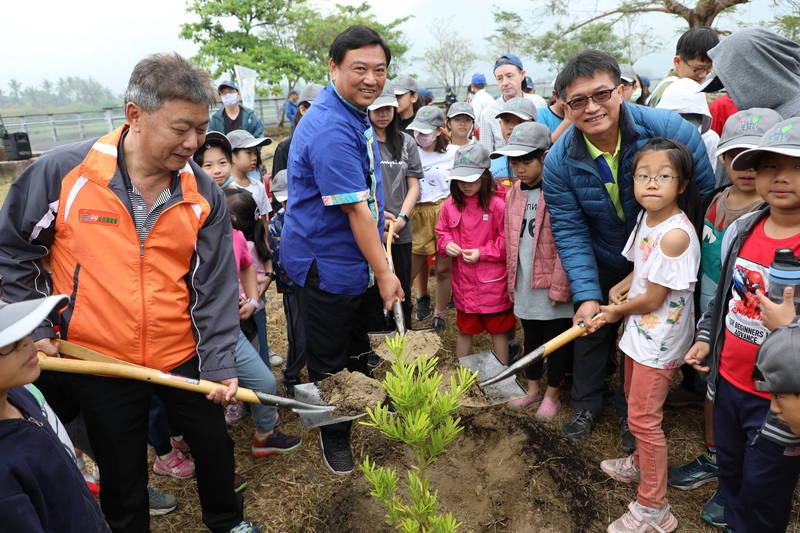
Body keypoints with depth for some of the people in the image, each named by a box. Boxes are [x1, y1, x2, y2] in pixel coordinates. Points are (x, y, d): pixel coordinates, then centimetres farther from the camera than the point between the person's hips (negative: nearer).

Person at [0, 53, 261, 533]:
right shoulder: (62, 171, -14)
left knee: (215, 446, 19)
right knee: (122, 473, 17)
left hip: (184, 356, 2)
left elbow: (215, 286, -6)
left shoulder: (204, 194, -8)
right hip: (97, 360, -1)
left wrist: (220, 364, -11)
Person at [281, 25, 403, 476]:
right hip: (327, 264, -9)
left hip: (356, 257, 10)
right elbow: (355, 209, -26)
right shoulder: (331, 130, -28)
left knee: (357, 346, 27)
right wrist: (383, 272, -21)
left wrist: (381, 218, 15)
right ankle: (335, 436, 30)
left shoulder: (355, 113, 6)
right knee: (330, 361, 10)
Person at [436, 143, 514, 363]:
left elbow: (507, 241, -11)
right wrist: (447, 244, -8)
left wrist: (482, 253, -17)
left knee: (498, 330, 12)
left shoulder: (496, 205, -14)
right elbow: (441, 231, 13)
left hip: (492, 283, -4)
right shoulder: (450, 205, 0)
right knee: (464, 329, 20)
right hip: (463, 280, 4)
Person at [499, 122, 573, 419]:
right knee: (531, 337, 19)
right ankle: (533, 391, 34)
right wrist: (512, 282, 11)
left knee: (555, 340, 8)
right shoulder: (513, 194, 7)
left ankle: (552, 396, 25)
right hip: (524, 283, 7)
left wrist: (559, 287, -16)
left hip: (550, 286, -6)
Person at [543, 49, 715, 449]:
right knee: (591, 327, 15)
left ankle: (632, 412, 37)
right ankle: (586, 404, 40)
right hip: (602, 264, 2)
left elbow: (710, 195, -17)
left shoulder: (669, 129, -28)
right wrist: (586, 295, -26)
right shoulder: (559, 162, -21)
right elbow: (570, 232, -19)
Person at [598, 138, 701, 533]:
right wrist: (619, 289, -3)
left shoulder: (676, 234, -27)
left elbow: (653, 299, -22)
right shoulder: (647, 219, 1)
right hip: (639, 330, 9)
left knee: (643, 417, -1)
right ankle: (640, 464, 48)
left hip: (661, 338, -9)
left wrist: (618, 311, -6)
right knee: (636, 404, 24)